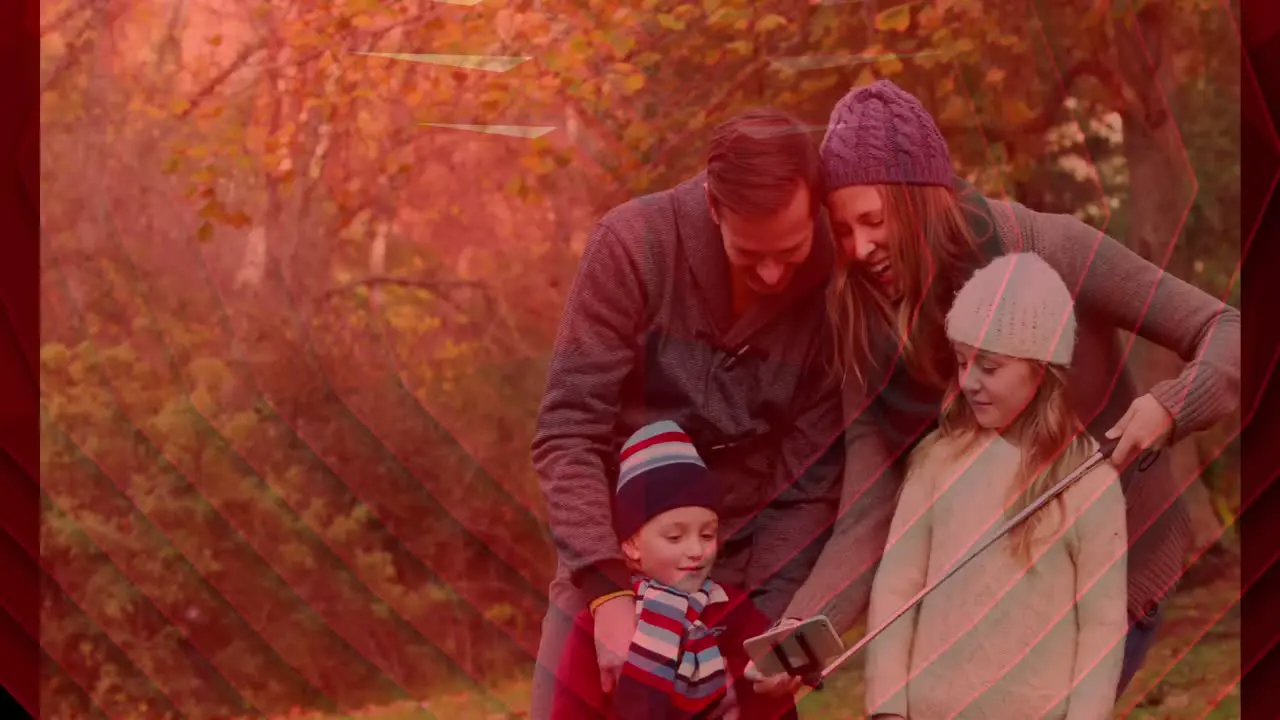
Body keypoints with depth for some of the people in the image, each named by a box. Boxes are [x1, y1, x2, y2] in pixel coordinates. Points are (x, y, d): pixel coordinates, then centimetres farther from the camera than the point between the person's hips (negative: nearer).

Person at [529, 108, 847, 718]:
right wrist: (606, 590, -26)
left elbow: (812, 478, -8)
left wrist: (766, 617, -17)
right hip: (607, 565, 0)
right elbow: (567, 434, -17)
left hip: (738, 582, 0)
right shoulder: (634, 245, -17)